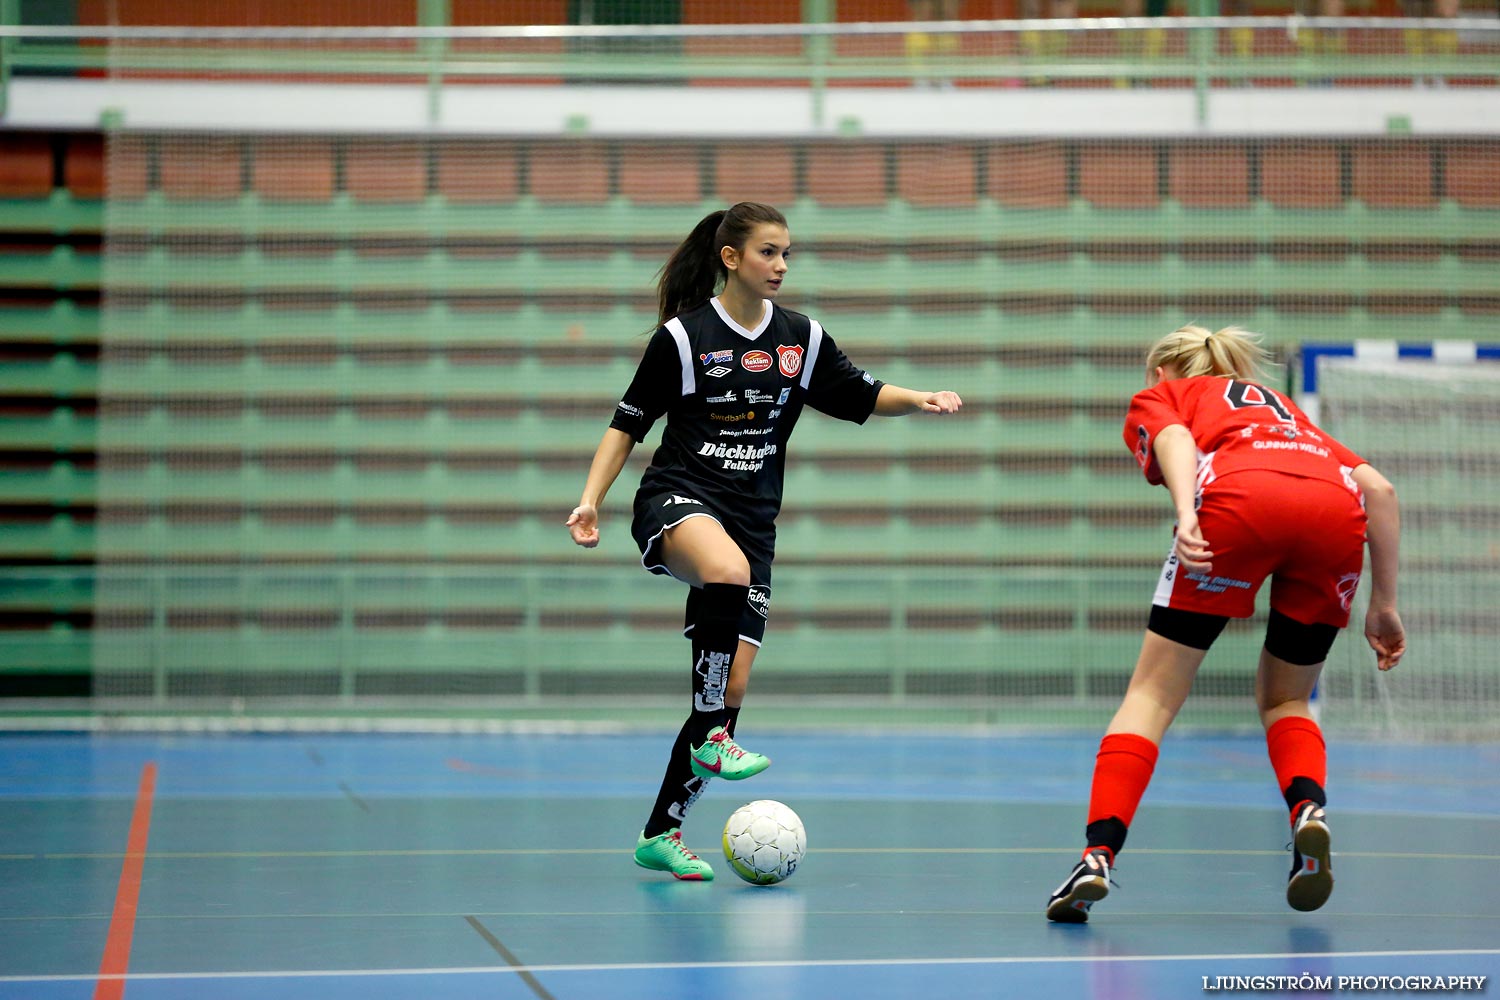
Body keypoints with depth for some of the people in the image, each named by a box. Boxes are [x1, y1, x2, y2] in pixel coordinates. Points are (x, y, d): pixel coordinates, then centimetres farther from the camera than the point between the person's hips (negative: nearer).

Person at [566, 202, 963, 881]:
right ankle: (713, 738, -29)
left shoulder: (802, 338, 8)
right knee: (729, 571, -41)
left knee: (729, 691, 0)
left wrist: (922, 399, -3)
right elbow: (628, 424, 1)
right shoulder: (681, 336, -4)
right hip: (677, 500, -5)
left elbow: (862, 396, 16)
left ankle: (661, 834, 14)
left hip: (752, 517, 5)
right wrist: (590, 500, -8)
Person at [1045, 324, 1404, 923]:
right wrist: (1383, 604, 29)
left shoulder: (1156, 396, 31)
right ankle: (1309, 809, -6)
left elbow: (1176, 440, 5)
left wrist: (1186, 514, -12)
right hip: (1337, 511, 4)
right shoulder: (1280, 406, 41)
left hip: (1239, 497, -4)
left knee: (1153, 693, 6)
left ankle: (1098, 855, -7)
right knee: (1284, 699, 21)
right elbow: (1379, 489, 29)